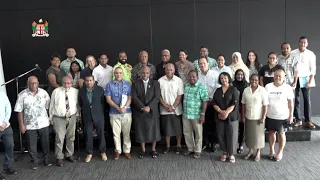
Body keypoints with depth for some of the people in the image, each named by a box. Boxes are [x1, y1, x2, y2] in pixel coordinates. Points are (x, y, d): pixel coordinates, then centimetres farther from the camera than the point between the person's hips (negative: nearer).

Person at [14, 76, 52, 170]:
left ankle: (46, 159, 29)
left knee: (45, 143, 12)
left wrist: (49, 119, 1)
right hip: (30, 125, -1)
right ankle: (35, 161, 26)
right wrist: (21, 124, -6)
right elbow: (20, 111, -5)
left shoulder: (44, 93, -3)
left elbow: (48, 107, 3)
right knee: (32, 145, 9)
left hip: (43, 123, 1)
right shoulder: (22, 95, -8)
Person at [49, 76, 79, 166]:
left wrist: (77, 114, 8)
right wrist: (51, 117, 4)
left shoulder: (75, 91, 2)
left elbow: (77, 104, 14)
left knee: (71, 137, 13)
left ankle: (69, 155, 29)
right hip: (59, 118, -3)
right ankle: (59, 157, 10)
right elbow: (51, 105, 2)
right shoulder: (56, 92, -4)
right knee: (59, 138, -4)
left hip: (72, 117, 3)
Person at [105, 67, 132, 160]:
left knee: (126, 133, 7)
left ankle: (127, 150, 18)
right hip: (114, 113, 0)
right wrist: (118, 108, -14)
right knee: (116, 133, 6)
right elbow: (108, 99, -4)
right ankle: (117, 151, 19)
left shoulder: (128, 84, 4)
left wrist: (124, 107, -17)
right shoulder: (109, 85, 2)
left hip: (127, 112, 0)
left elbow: (130, 98, 0)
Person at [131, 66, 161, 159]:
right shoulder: (136, 84, 4)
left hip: (152, 111, 0)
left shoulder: (155, 83, 3)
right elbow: (134, 98, -5)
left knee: (153, 131, 6)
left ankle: (153, 150, 22)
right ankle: (143, 150, 22)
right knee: (141, 131, 7)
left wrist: (149, 107, -18)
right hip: (139, 112, 1)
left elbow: (157, 97, -7)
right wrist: (142, 107, -16)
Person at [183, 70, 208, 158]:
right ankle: (190, 149, 30)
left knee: (198, 134, 6)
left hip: (196, 115, -5)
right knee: (187, 133, 14)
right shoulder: (186, 86, 6)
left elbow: (205, 101, -12)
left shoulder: (202, 87, -9)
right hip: (186, 114, 5)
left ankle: (197, 150, 21)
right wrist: (183, 111, 10)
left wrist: (202, 114, -16)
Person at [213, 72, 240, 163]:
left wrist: (226, 112, -18)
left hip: (231, 116, -4)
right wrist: (221, 111, -13)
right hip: (220, 117, 4)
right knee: (221, 135, 6)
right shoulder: (217, 90, 11)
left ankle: (231, 154, 11)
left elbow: (234, 103, -10)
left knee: (232, 135, -1)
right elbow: (214, 103, 3)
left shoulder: (234, 89, -1)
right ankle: (224, 152, 20)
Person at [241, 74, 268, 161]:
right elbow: (243, 104, 5)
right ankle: (250, 151, 31)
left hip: (258, 118, -3)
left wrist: (263, 117, -13)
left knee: (258, 135, 8)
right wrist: (243, 116, 2)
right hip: (248, 117, 4)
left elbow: (265, 105, -10)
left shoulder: (262, 90, -11)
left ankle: (258, 152, 25)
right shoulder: (246, 90, 0)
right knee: (249, 134, 13)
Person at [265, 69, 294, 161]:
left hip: (282, 116, -2)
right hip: (270, 116, 2)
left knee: (281, 134, 9)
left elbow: (290, 102, -5)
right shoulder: (268, 86, -4)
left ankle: (280, 152, 26)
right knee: (271, 133, 13)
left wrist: (291, 115, -6)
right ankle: (271, 151, 30)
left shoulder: (287, 88, -9)